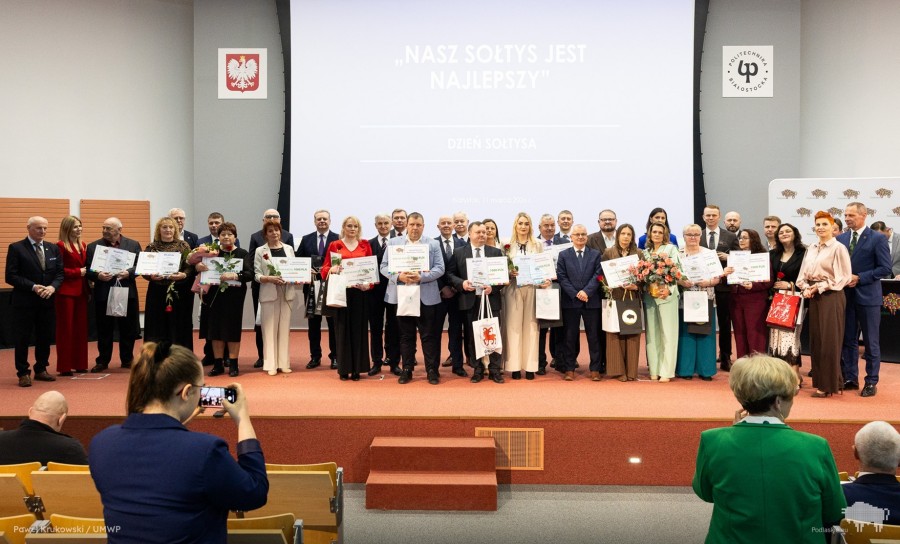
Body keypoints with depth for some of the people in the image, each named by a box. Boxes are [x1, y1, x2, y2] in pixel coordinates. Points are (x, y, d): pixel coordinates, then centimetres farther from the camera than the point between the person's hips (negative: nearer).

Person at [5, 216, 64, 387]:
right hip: (25, 302, -4)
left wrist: (53, 286, -12)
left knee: (45, 337, 10)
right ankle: (23, 373, 12)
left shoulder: (53, 248, 10)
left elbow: (60, 273, 8)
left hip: (47, 301, 4)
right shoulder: (16, 248, -4)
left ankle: (41, 370, 24)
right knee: (23, 338, 2)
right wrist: (33, 287, -18)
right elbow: (11, 276, -10)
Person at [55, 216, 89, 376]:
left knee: (81, 328, 9)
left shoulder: (83, 246, 15)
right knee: (65, 329, -1)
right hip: (66, 292, -7)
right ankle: (64, 367, 5)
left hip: (81, 291, 7)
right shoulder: (60, 246, -9)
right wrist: (77, 272, -14)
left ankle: (80, 364, 16)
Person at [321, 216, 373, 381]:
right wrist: (332, 269, -19)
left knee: (359, 329, 2)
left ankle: (357, 369, 9)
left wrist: (369, 284, -11)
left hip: (360, 292, 1)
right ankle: (344, 369, 8)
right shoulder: (334, 245, 6)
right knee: (342, 329, 2)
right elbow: (325, 268, 4)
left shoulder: (365, 245, 9)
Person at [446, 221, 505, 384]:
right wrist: (461, 283, -13)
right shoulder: (459, 253, 6)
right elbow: (450, 273, 5)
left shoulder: (496, 252, 7)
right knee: (472, 337, 6)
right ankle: (477, 369, 16)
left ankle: (495, 369, 12)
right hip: (469, 301, 0)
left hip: (491, 300, 0)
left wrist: (493, 287, -11)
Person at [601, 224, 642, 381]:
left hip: (633, 298, 1)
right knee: (615, 334, -2)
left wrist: (636, 286, -10)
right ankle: (618, 370, 4)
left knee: (632, 333, 1)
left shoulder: (638, 253, 8)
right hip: (615, 297, -1)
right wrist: (618, 283, -9)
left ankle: (631, 370, 7)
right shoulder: (608, 252, 5)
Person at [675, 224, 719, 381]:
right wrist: (681, 282, -19)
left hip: (706, 300, 1)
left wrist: (709, 282, -15)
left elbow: (718, 277, 4)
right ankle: (685, 369, 8)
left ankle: (705, 370, 10)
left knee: (704, 333, 3)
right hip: (684, 300, -1)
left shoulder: (709, 253, 6)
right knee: (685, 334, 1)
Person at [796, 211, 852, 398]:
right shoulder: (811, 249, 13)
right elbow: (803, 274, 15)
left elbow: (844, 277, -12)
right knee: (815, 339, 9)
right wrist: (806, 288, -4)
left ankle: (828, 385, 4)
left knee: (829, 340, -3)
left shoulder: (838, 248, -6)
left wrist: (820, 287, -15)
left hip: (831, 296, -6)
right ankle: (819, 380, 18)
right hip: (813, 297, 6)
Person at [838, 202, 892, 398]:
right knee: (847, 340, 9)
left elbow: (885, 269, -10)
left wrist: (859, 278, -17)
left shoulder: (877, 239, -6)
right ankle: (850, 378, 19)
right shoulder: (840, 239, 8)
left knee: (871, 342, 3)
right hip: (845, 295, 5)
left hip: (868, 296, -4)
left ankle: (871, 382, 12)